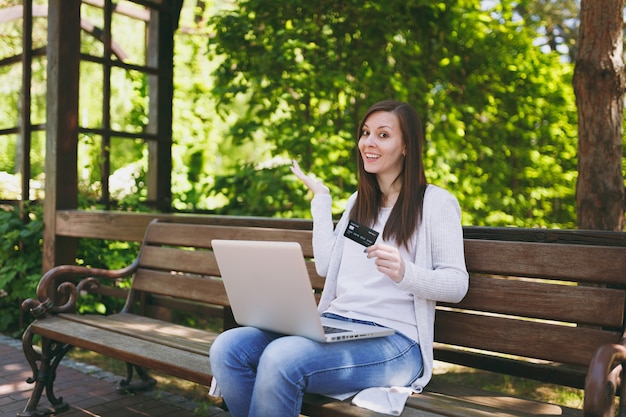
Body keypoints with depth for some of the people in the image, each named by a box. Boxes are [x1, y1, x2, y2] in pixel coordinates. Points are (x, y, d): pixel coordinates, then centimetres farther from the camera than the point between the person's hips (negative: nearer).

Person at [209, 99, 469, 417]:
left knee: (280, 359, -33)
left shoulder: (435, 202, 1)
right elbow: (325, 266, 16)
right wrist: (321, 198, 21)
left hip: (394, 340, -6)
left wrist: (404, 272, -23)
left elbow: (457, 284, -3)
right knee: (227, 349, -18)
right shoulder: (359, 202, 22)